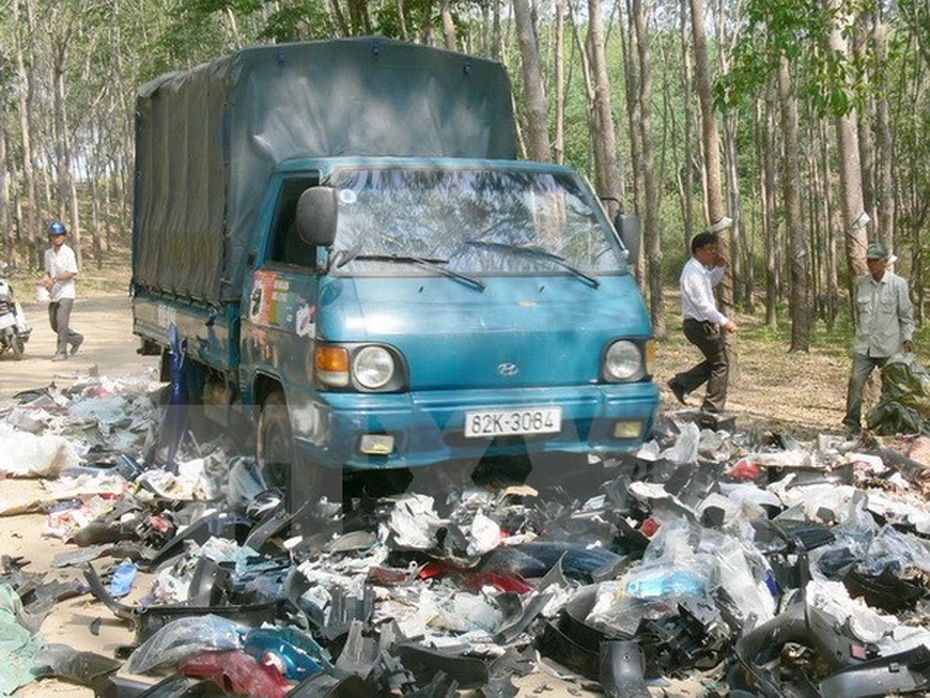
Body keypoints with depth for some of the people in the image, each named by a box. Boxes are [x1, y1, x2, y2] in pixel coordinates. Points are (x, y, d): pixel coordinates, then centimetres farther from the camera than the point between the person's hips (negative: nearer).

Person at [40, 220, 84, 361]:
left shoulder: (68, 252, -7)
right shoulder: (48, 253, 12)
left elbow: (72, 273, -12)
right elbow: (48, 271, 19)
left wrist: (55, 279, -21)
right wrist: (45, 279, -3)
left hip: (66, 292, -7)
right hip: (53, 293, 7)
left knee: (62, 322, -13)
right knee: (54, 324, 11)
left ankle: (61, 352, -9)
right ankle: (77, 339, 31)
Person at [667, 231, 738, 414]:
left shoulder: (700, 268, 10)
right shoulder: (694, 272, -21)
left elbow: (711, 282, 30)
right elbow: (703, 305, -25)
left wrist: (720, 267, 12)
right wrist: (724, 322, -25)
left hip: (700, 323, 10)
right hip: (700, 325, -10)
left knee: (715, 361, 19)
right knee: (721, 363, -2)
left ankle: (681, 383, 18)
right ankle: (712, 408, 4)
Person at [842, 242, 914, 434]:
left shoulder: (898, 284, -5)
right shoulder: (860, 282, 5)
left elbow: (906, 314, -1)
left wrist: (907, 337, -9)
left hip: (889, 346, -3)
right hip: (864, 344, 3)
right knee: (856, 380, -7)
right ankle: (852, 422, -2)